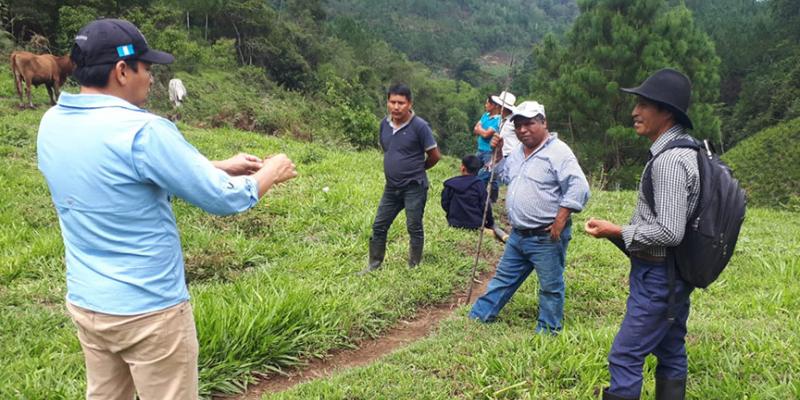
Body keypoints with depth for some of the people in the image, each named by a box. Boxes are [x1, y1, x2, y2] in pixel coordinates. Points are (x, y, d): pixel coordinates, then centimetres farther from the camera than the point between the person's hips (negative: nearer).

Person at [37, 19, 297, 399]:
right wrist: (271, 172, 2)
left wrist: (222, 166, 11)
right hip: (149, 310, -7)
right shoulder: (141, 131, -24)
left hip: (84, 303, 8)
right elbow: (223, 199, -18)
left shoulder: (52, 124, 0)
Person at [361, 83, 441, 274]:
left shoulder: (420, 126, -16)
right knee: (379, 226, 11)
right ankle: (374, 264, 25)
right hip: (391, 187, 6)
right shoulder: (384, 124, 2)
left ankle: (414, 268, 21)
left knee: (414, 228, 6)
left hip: (414, 188, -6)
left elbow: (435, 155, -8)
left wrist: (416, 169, 6)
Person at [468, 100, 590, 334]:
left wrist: (559, 222, -21)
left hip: (546, 237, -8)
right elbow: (503, 177, 30)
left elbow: (579, 188, -21)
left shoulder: (558, 151, -15)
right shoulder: (518, 152, 12)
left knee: (551, 287, 7)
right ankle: (479, 316, 30)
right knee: (504, 278, 19)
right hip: (518, 235, 8)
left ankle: (547, 332, 21)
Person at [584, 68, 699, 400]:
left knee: (625, 358, -4)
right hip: (670, 274, 10)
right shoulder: (681, 151, 9)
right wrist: (626, 229, 12)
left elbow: (669, 232, -26)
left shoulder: (669, 160, -23)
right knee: (671, 355, 17)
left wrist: (616, 232, -16)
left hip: (659, 277, -10)